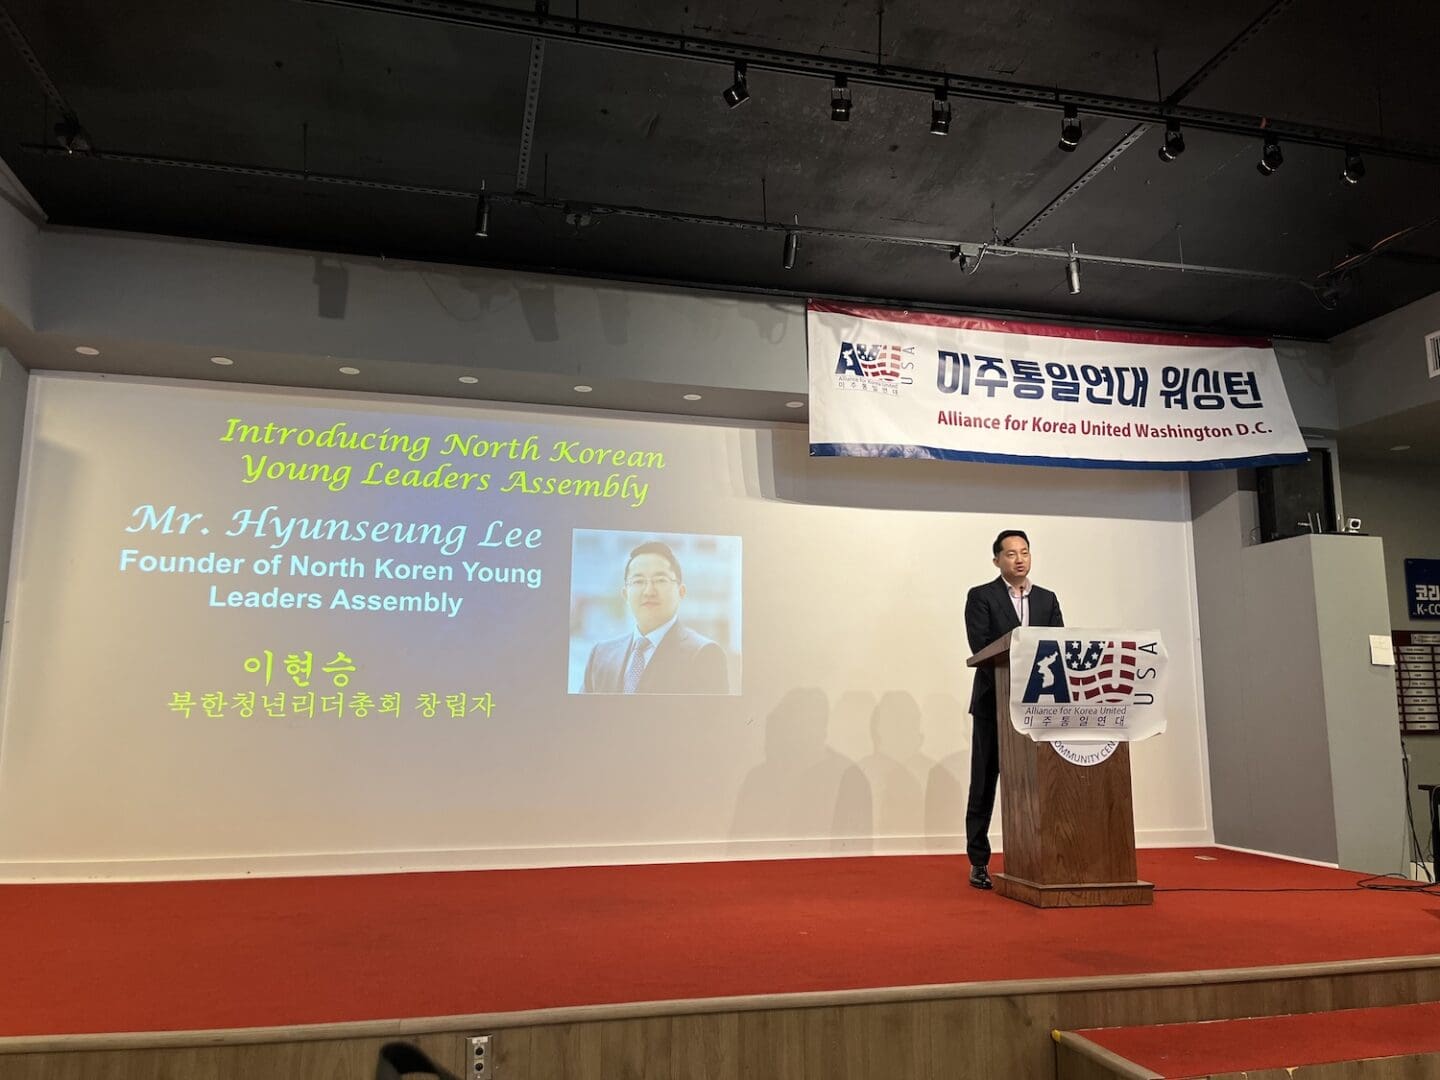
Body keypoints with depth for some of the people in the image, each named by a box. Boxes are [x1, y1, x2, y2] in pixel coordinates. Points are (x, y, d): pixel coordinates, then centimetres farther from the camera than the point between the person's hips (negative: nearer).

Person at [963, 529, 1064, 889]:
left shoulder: (1047, 599, 14)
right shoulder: (981, 596, 1)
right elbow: (980, 647, -11)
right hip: (994, 702, -3)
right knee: (985, 783, 2)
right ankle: (979, 862, 8)